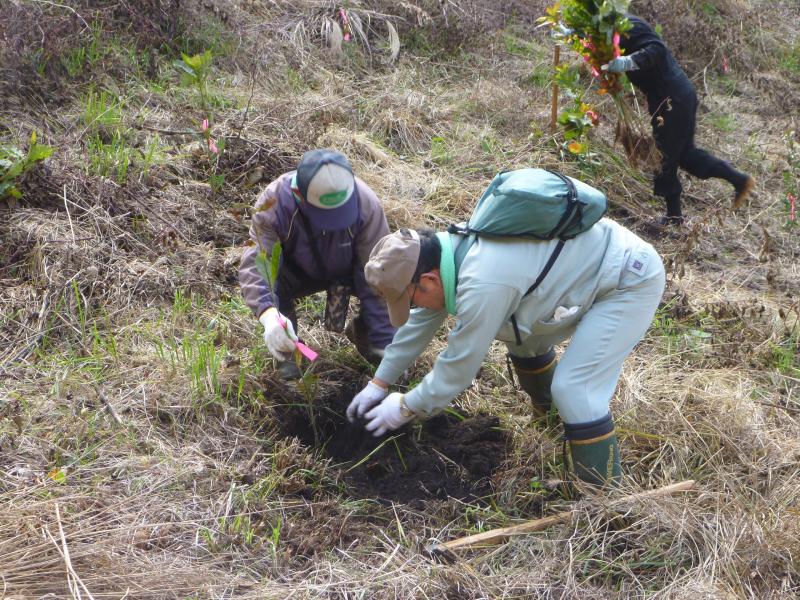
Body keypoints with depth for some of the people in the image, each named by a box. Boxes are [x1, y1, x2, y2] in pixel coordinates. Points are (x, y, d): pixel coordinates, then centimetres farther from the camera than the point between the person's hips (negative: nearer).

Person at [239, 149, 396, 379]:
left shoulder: (366, 204, -32)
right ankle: (286, 348, -5)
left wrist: (386, 343, -31)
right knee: (270, 282, -34)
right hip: (297, 273, -1)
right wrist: (268, 313, -59)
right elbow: (253, 264, -39)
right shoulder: (274, 203, -33)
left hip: (348, 270, 1)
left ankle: (362, 332, 3)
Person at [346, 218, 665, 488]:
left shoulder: (482, 284, -35)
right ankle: (548, 413, 45)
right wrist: (379, 383, 15)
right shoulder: (451, 249, -5)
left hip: (632, 281, -10)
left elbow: (459, 367, -22)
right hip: (591, 257, 10)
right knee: (523, 335, 21)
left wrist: (406, 408, -7)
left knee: (575, 389, -16)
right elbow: (421, 321, 9)